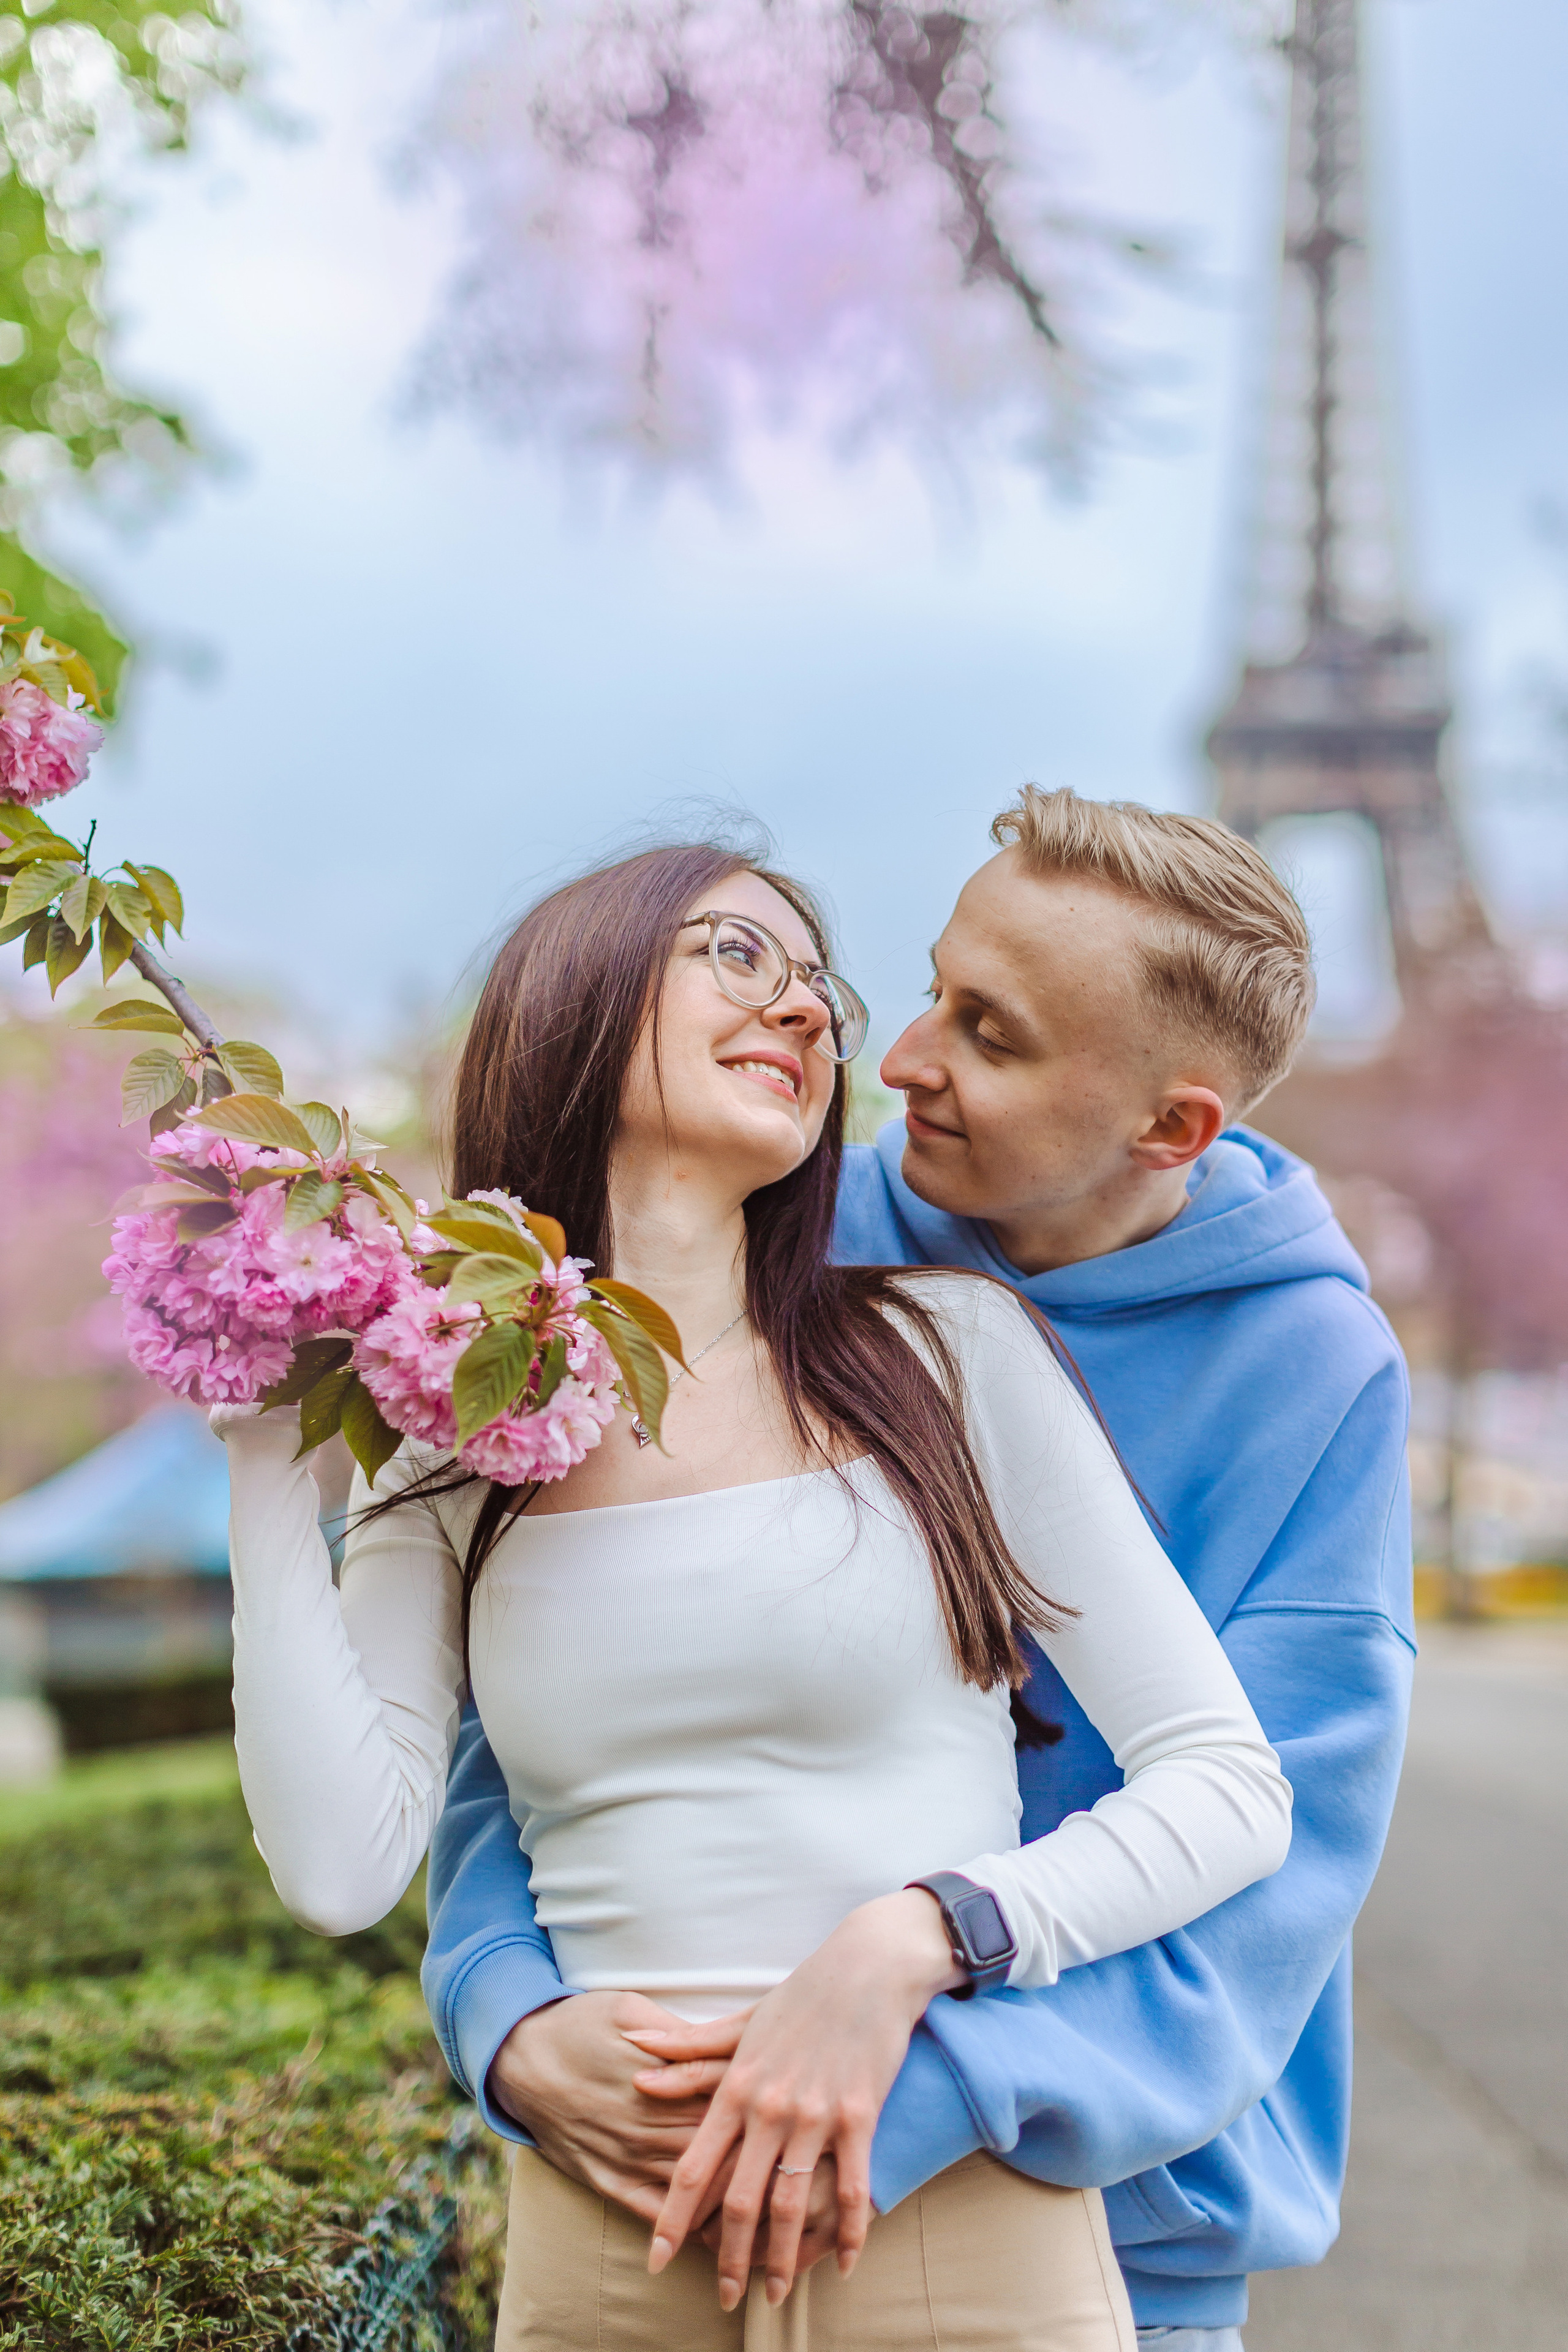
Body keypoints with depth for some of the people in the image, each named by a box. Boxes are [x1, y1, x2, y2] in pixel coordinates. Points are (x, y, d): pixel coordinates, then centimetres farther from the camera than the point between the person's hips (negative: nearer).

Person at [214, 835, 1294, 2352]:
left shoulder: (947, 1347, -1)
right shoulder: (449, 1446, 5)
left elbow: (1229, 1785, -4)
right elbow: (342, 1870, -7)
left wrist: (906, 1946, -19)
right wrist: (268, 1444, -5)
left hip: (956, 2221, -1)